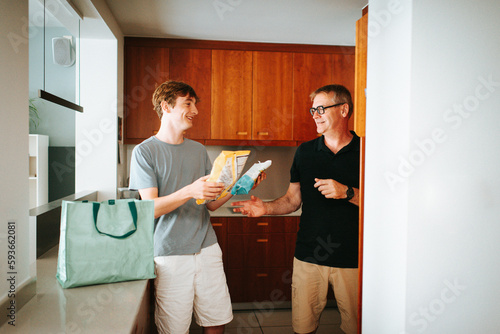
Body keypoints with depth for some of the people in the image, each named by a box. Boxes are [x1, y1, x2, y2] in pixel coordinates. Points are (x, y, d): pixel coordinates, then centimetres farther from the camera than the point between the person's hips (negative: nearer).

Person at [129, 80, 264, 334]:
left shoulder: (198, 150, 12)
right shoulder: (144, 151, -3)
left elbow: (211, 203, 12)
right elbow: (151, 208, -12)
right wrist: (190, 191, -27)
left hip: (207, 249, 5)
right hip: (170, 255, -4)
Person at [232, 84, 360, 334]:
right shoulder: (305, 152, 7)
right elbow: (293, 200, 12)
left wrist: (347, 192, -18)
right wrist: (266, 208, -5)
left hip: (352, 258, -2)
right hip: (309, 256, 3)